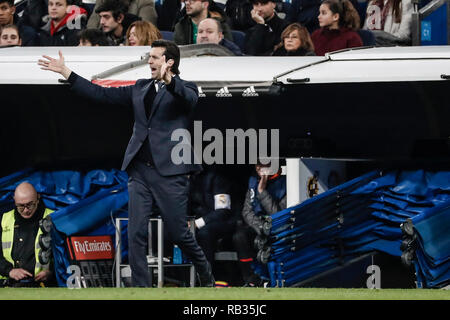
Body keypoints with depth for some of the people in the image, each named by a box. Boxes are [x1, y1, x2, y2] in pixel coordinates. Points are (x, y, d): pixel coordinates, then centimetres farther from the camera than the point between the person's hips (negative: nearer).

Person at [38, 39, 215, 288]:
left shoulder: (184, 88, 0)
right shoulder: (141, 88, 16)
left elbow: (190, 99, -24)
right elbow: (103, 94, 16)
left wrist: (169, 80, -44)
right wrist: (65, 72, 11)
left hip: (169, 173, -5)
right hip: (140, 171, 5)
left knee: (179, 234, 2)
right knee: (136, 234, -3)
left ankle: (206, 276, 27)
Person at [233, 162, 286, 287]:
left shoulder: (284, 183, -10)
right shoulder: (253, 181, 7)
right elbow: (247, 211, 4)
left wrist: (262, 191, -23)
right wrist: (261, 228, -14)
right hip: (256, 224, 4)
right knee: (239, 236, -28)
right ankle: (251, 281, -21)